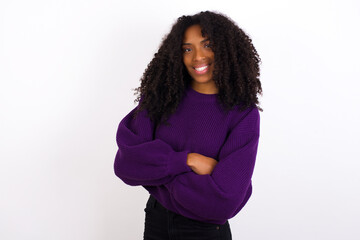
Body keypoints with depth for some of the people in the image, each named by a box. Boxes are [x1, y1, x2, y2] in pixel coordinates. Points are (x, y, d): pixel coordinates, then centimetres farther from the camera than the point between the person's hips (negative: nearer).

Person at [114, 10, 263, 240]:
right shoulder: (161, 98, -6)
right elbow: (125, 162, -14)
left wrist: (157, 171, -14)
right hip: (155, 220, 3)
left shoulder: (244, 114, -15)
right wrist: (187, 160, -23)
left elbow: (224, 200, -23)